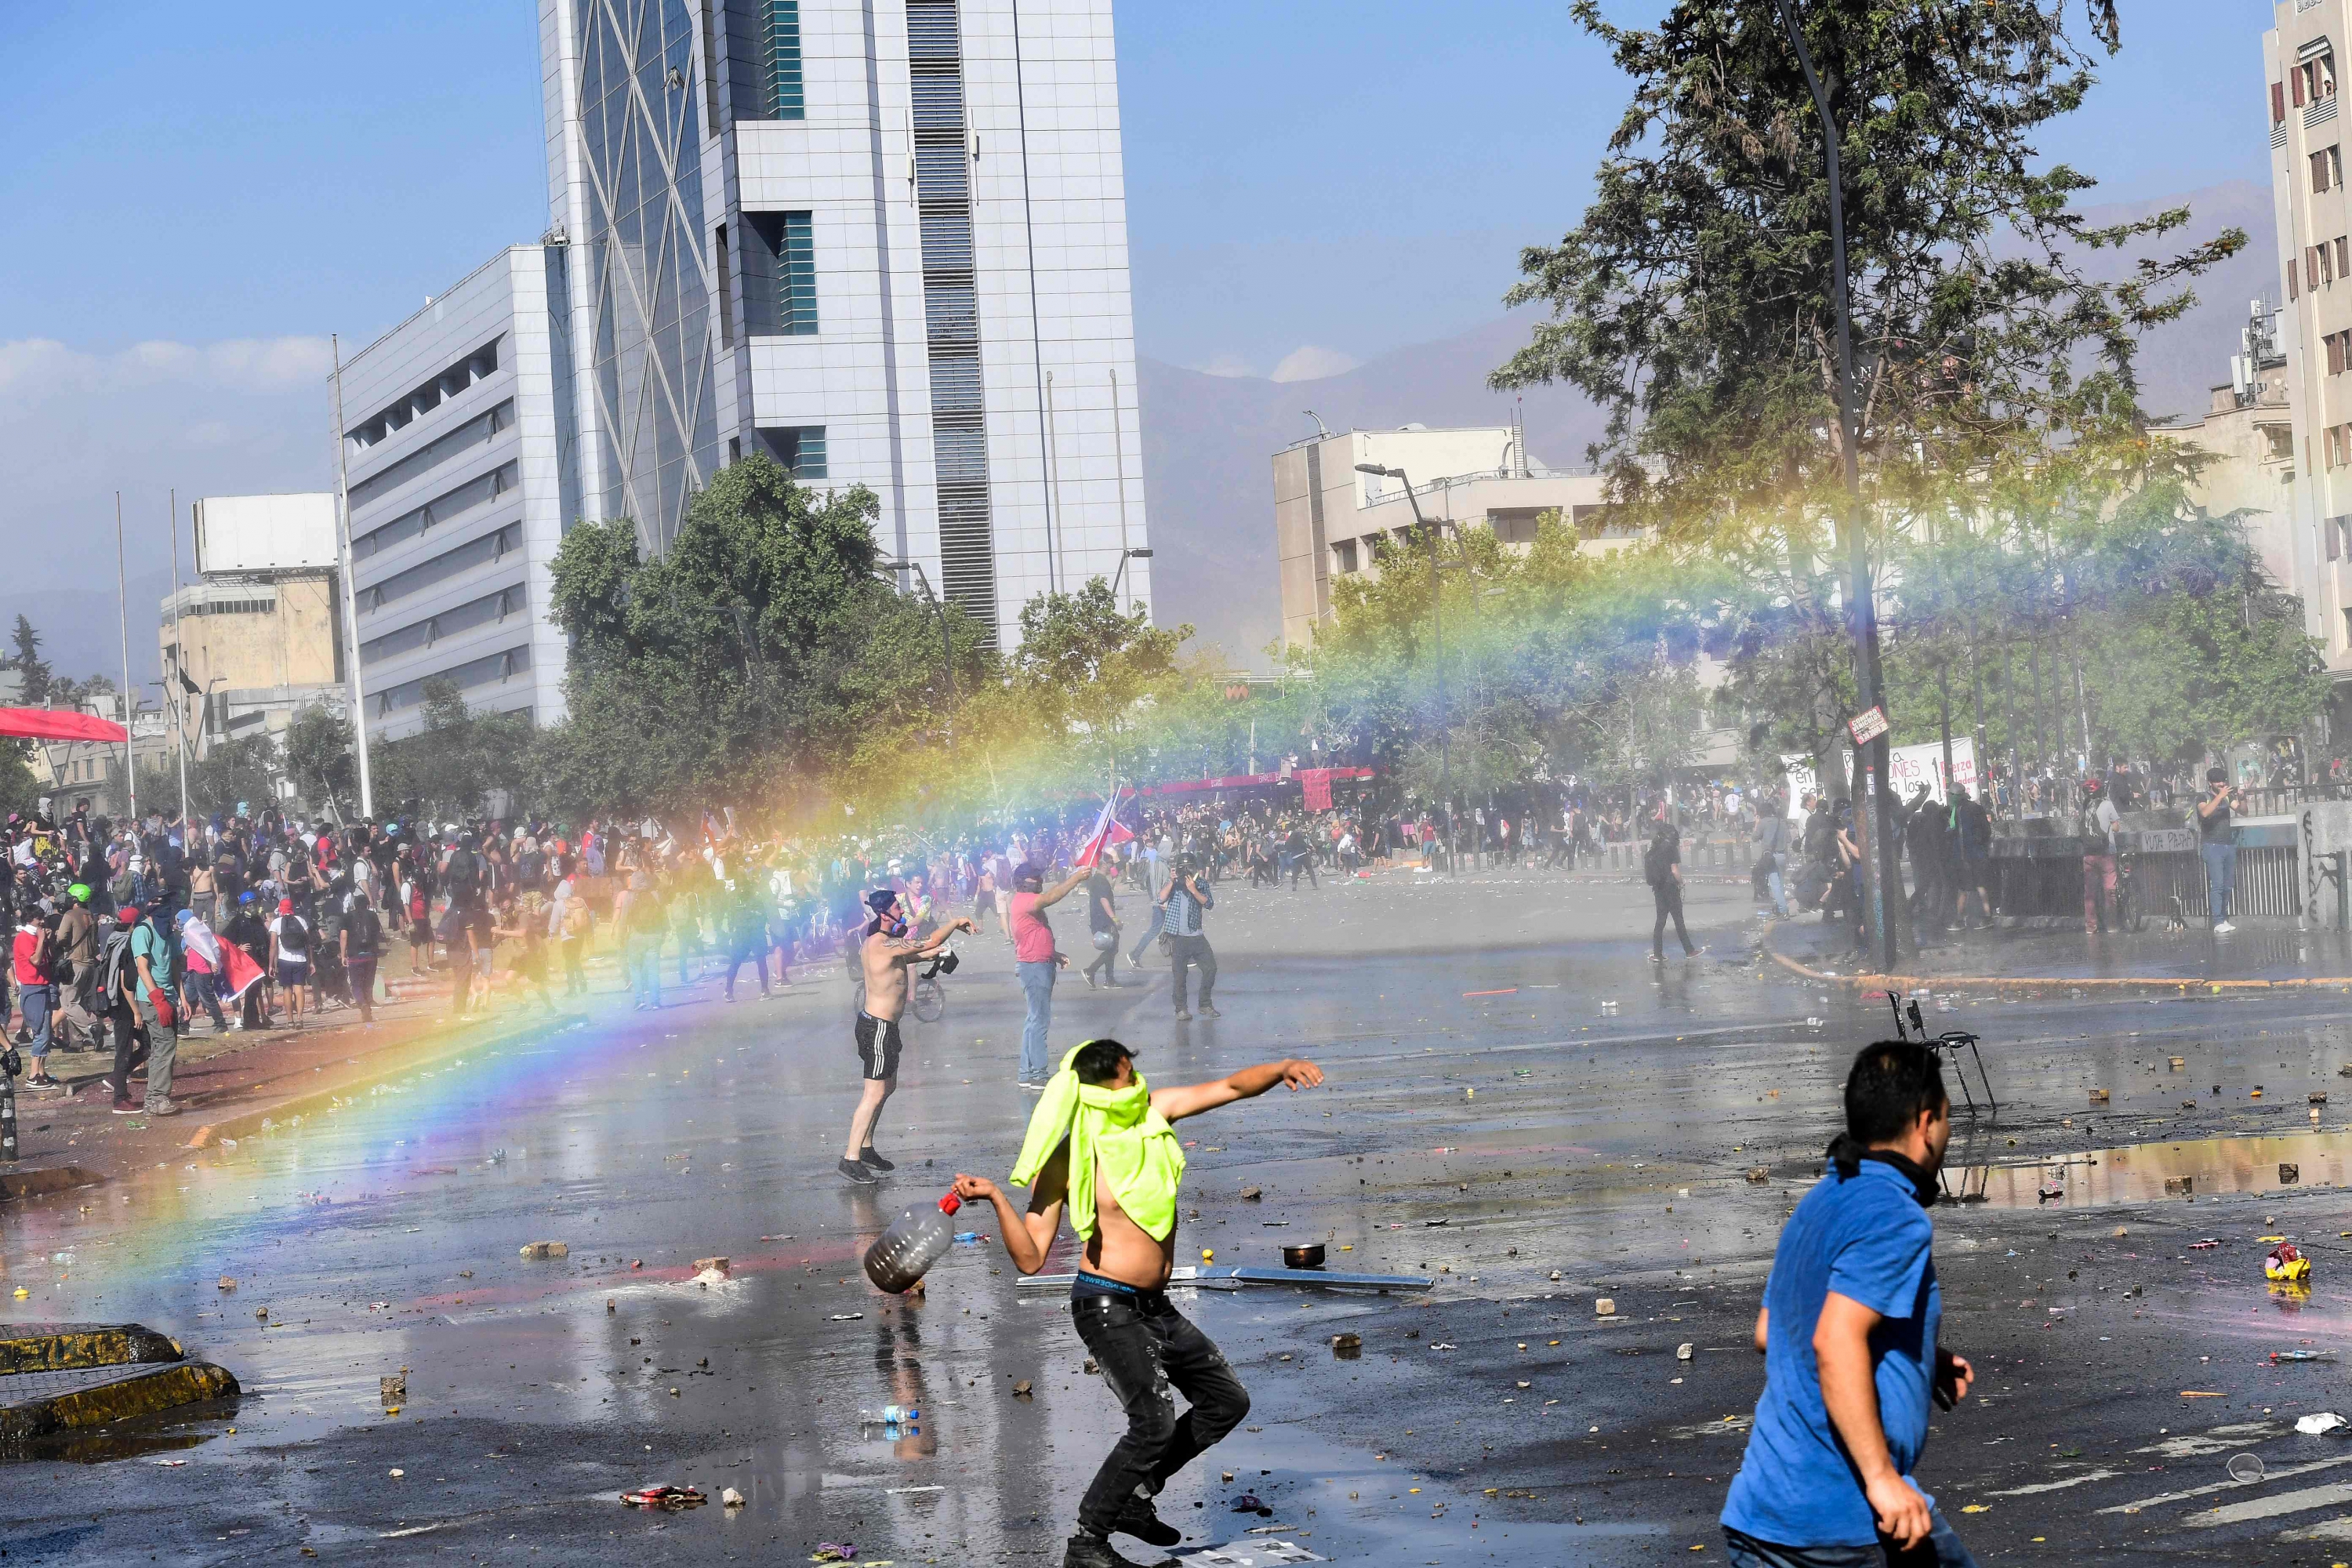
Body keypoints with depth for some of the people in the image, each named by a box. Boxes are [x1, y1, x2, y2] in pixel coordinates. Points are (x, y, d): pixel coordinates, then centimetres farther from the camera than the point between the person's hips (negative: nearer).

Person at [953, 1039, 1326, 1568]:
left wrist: (1281, 1069, -17)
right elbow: (1030, 1259, -16)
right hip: (1107, 1306, -8)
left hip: (1155, 1306, 8)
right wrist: (996, 1199, -30)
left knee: (1227, 1401, 15)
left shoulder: (1154, 1109, 0)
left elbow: (1233, 1087, 3)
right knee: (1155, 1422, -21)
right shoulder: (1067, 1161, -16)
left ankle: (1134, 1497, 21)